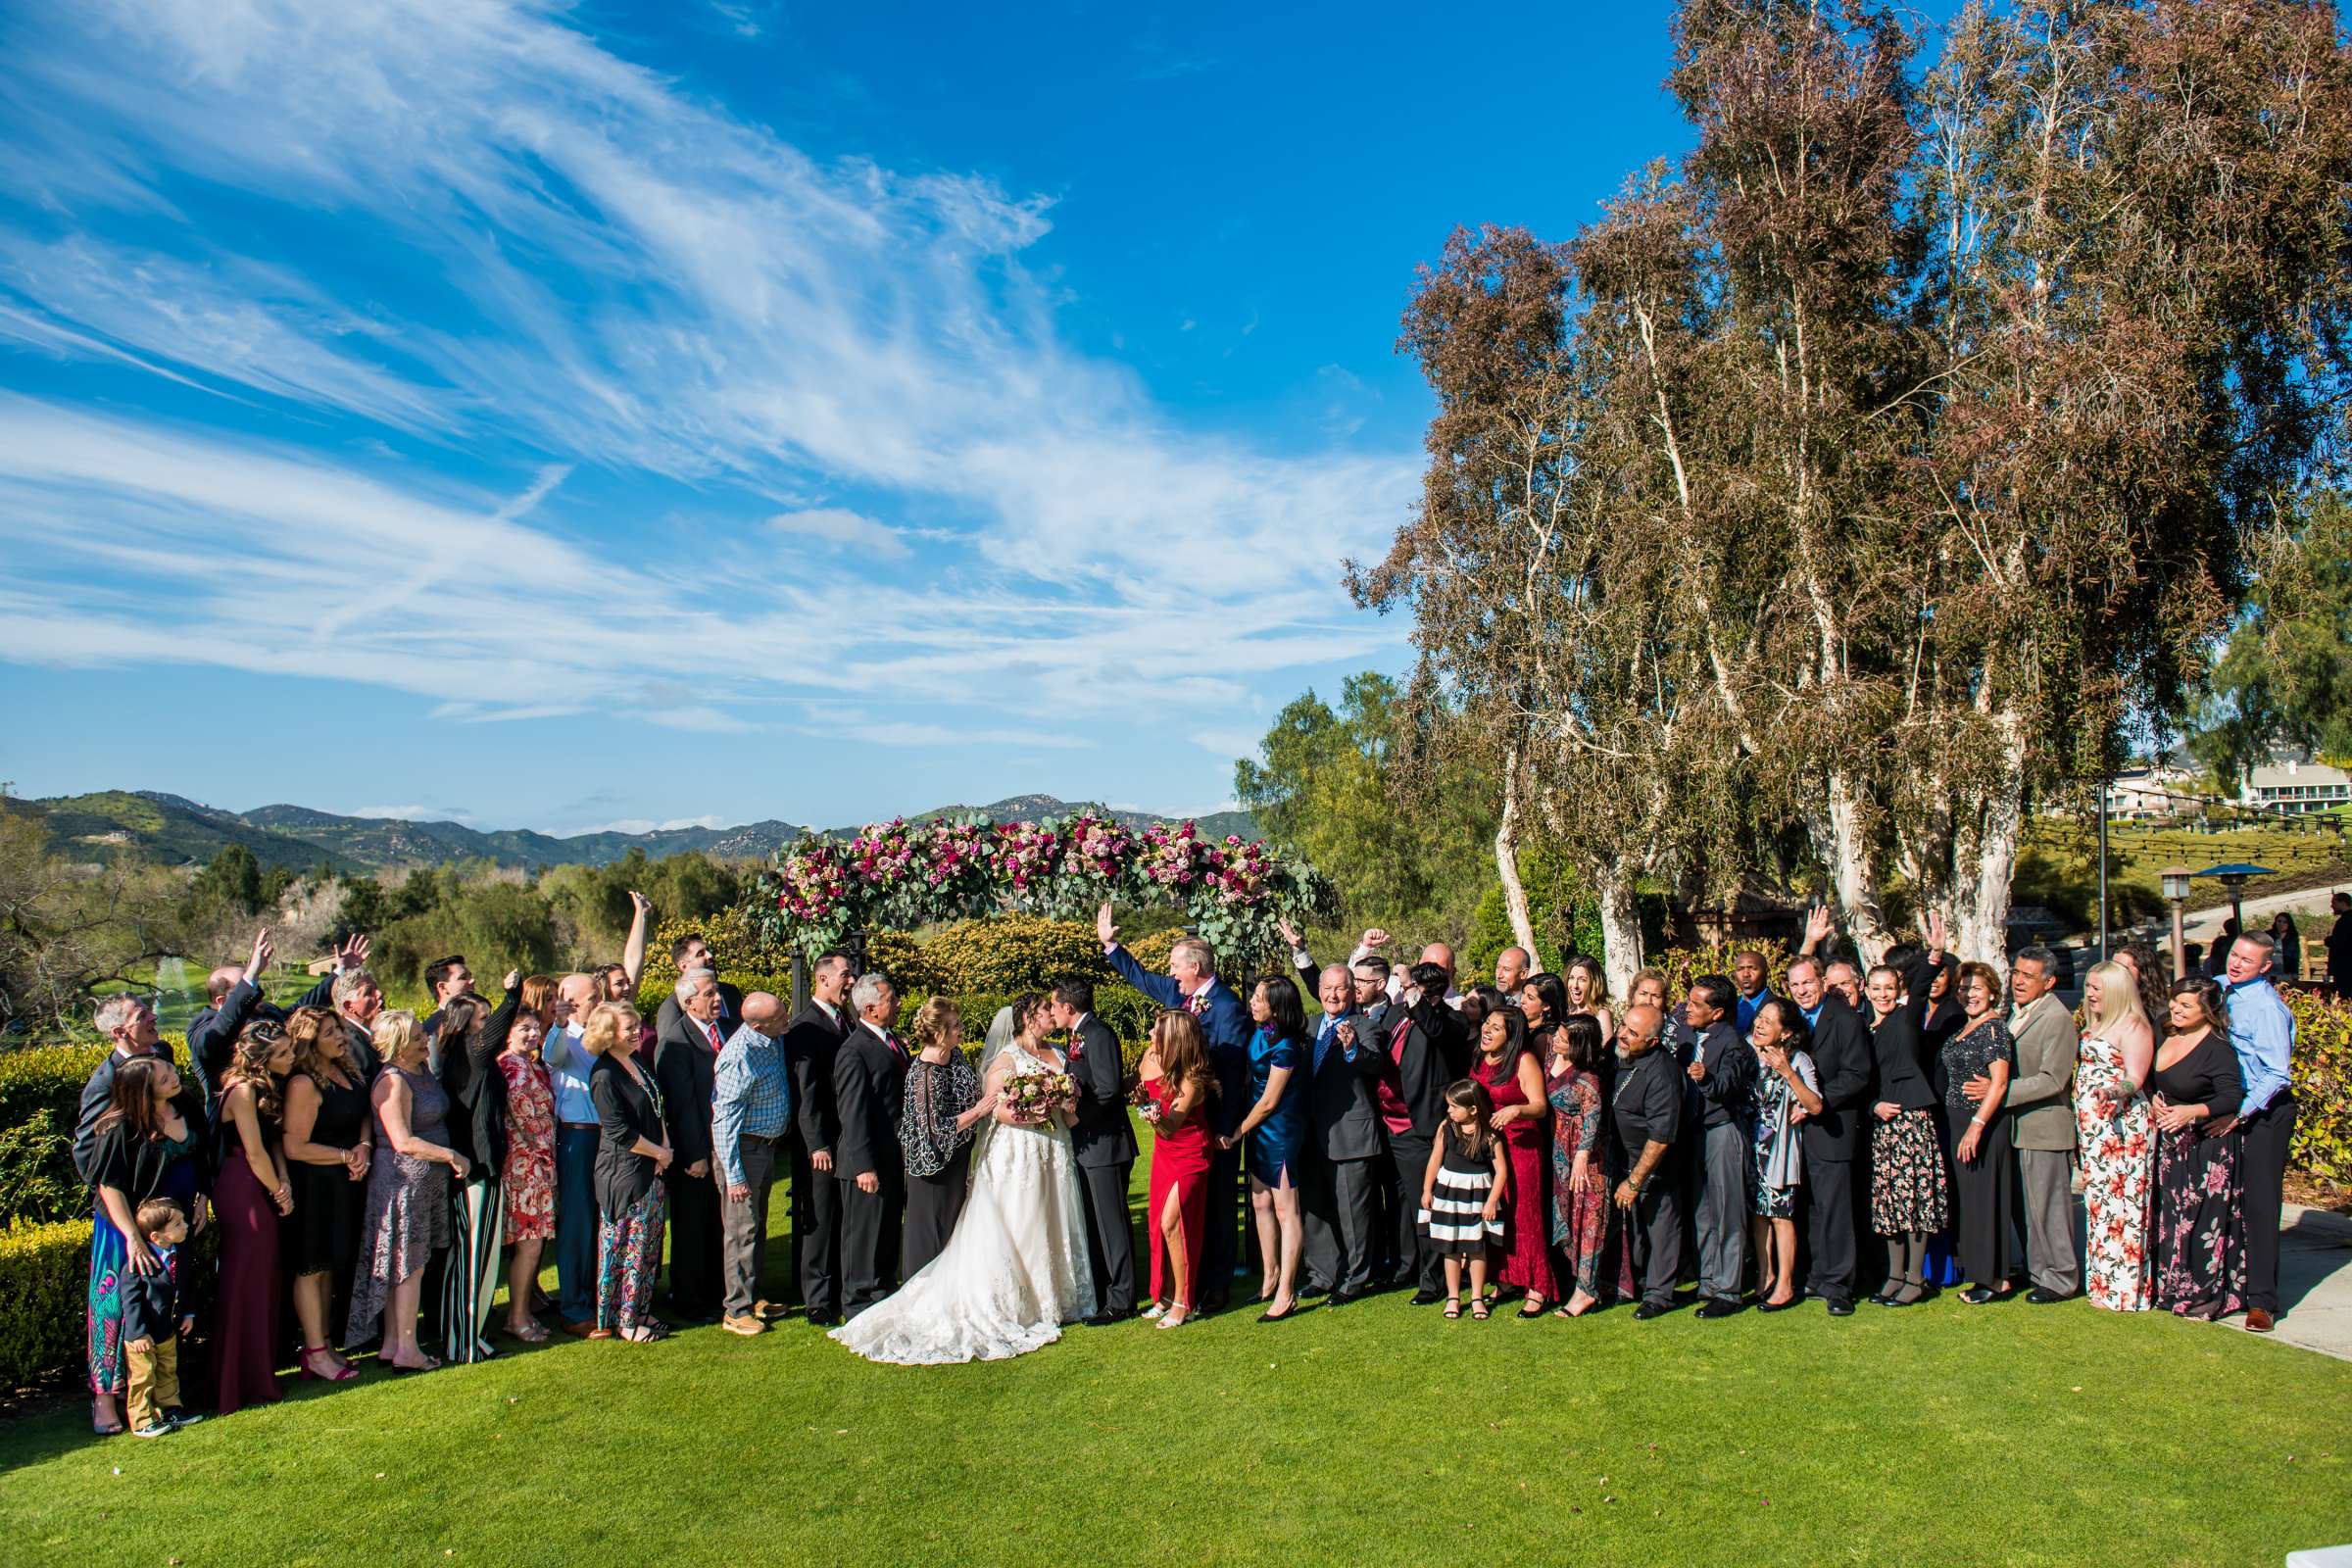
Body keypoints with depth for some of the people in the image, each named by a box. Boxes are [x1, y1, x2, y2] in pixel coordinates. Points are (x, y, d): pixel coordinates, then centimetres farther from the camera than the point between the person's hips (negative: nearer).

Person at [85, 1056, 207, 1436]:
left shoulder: (188, 1107, -3)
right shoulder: (122, 1126, -20)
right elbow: (109, 1185, -18)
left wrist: (200, 1200, 5)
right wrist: (132, 1237, -24)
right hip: (129, 1224, -5)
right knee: (120, 1305, -2)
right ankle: (105, 1395, 10)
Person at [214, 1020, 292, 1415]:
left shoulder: (267, 1087, 10)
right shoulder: (243, 1089, -18)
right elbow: (254, 1152, -18)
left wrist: (284, 1182, -4)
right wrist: (278, 1192, -6)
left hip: (261, 1190, 9)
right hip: (243, 1193, -9)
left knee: (265, 1281, 16)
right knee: (245, 1286, -1)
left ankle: (259, 1373, 28)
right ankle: (241, 1386, 9)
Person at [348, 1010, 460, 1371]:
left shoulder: (423, 1071, 9)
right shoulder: (393, 1082, -17)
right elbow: (404, 1142, -21)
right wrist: (451, 1156, -15)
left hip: (426, 1179, 9)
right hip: (404, 1178, -9)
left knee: (404, 1266, 13)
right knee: (409, 1266, -1)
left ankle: (392, 1345, 20)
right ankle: (407, 1351, 6)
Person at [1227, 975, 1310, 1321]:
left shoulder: (1285, 1047, -23)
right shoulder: (1260, 1034, 2)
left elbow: (1269, 1101, -16)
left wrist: (1237, 1133, -6)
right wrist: (1243, 1130, 10)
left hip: (1280, 1132, -9)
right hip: (1259, 1129, 9)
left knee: (1286, 1210, -1)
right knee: (1261, 1203, 16)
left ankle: (1285, 1293, 5)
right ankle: (1270, 1277, 31)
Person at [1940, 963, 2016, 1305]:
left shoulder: (1994, 1028, -12)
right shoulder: (1964, 1028, 13)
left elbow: (1999, 1083, -18)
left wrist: (1977, 1125, -24)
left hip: (1984, 1123, -9)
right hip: (1959, 1122, 9)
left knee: (1983, 1195, -3)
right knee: (1967, 1196, 12)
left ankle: (1994, 1279, 6)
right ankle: (1985, 1272, 21)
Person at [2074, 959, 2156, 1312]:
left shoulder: (2133, 1026, -9)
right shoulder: (2096, 1026, 17)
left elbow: (2135, 1079, -17)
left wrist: (2116, 1091, -35)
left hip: (2122, 1126, -9)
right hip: (2093, 1128, 9)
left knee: (2120, 1201, -6)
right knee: (2098, 1200, 10)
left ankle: (2124, 1289, -1)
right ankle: (2103, 1282, 16)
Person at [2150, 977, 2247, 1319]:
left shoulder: (2218, 1049, -17)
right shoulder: (2166, 1035, 4)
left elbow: (2232, 1098, -22)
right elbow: (2150, 1078, 16)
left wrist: (2192, 1111, -34)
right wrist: (2153, 1099, -3)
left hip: (2206, 1146, -7)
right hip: (2170, 1143, 7)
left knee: (2204, 1219, -1)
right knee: (2171, 1216, 13)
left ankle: (2209, 1293, 11)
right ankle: (2172, 1287, 24)